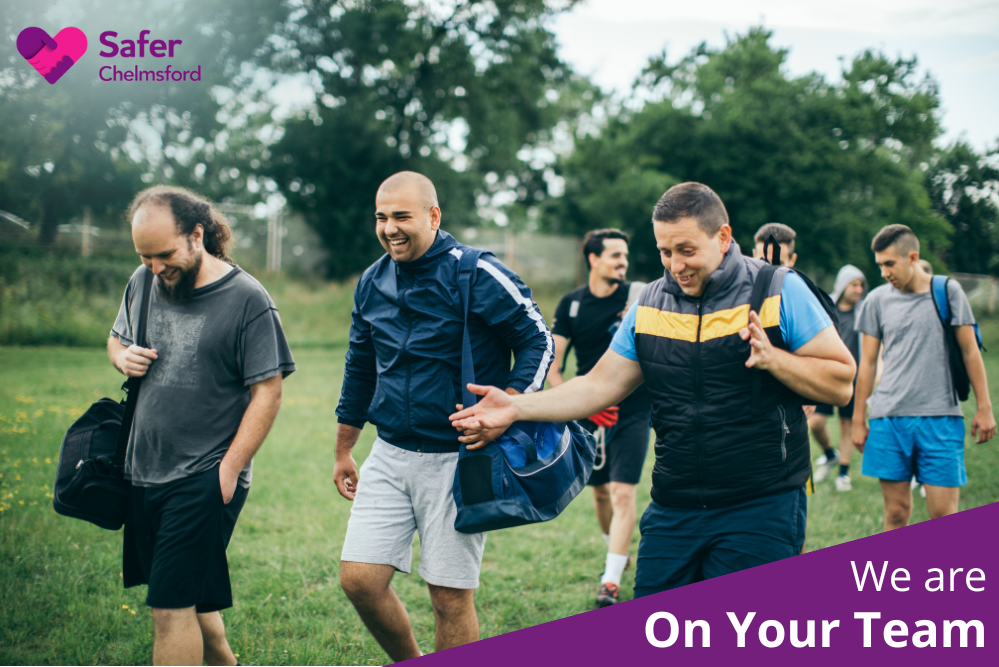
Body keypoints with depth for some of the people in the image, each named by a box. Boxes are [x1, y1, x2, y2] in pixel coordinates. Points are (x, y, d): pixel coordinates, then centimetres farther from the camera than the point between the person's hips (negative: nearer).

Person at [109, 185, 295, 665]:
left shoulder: (247, 299, -11)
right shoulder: (143, 283, 7)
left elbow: (267, 393, -11)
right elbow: (116, 339, 24)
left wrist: (229, 470, -15)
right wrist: (123, 357, -1)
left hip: (204, 479, -6)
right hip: (144, 473, 7)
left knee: (172, 606, -9)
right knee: (188, 595, 17)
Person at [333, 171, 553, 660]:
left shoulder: (476, 275, -12)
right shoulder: (372, 282, 8)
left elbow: (538, 341, -7)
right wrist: (343, 451, 23)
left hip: (458, 457, -5)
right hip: (390, 455, 6)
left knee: (450, 596, 0)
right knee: (359, 579, 0)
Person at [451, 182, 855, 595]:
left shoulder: (779, 291, -4)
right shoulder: (650, 305, 9)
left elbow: (841, 384, -4)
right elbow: (600, 386, 10)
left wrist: (772, 358, -19)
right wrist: (517, 408, -1)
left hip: (761, 511, -4)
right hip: (672, 510, 4)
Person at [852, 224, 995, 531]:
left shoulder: (948, 291, 4)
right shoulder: (877, 300, 7)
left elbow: (970, 351, 8)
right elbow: (867, 363, 12)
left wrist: (984, 407, 4)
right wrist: (858, 420, 11)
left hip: (940, 416, -1)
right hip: (889, 418, 1)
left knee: (944, 513, -6)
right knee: (896, 513, 1)